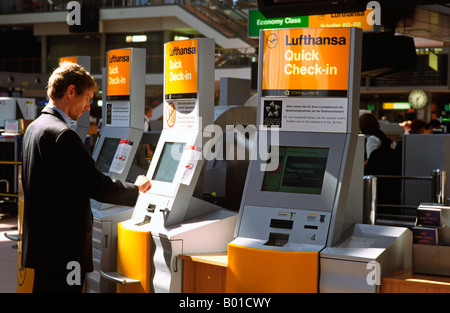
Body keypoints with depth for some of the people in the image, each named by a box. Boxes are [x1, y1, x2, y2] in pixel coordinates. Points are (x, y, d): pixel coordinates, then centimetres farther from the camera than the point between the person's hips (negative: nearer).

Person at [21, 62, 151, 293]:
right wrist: (136, 188, -3)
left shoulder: (34, 127, 12)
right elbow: (98, 187, -19)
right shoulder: (62, 135, -20)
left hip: (41, 244, 10)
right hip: (63, 250, -10)